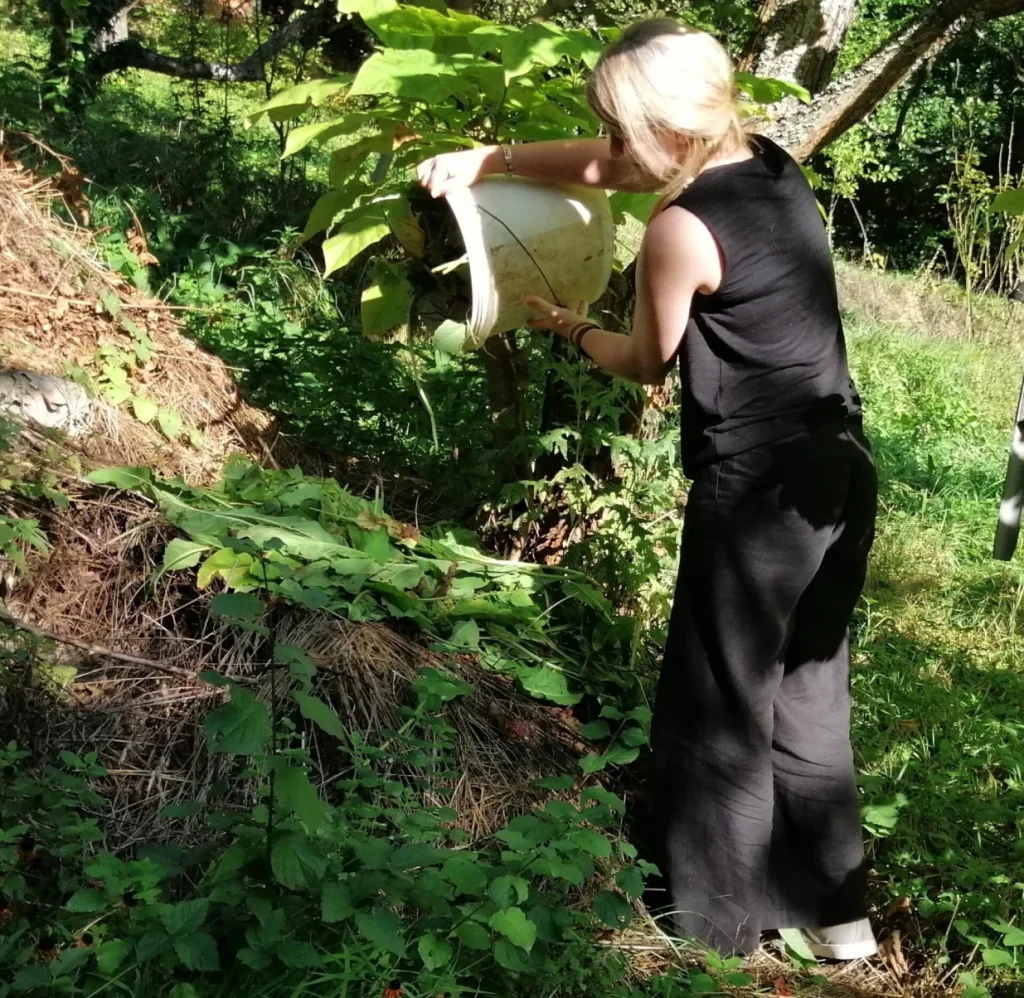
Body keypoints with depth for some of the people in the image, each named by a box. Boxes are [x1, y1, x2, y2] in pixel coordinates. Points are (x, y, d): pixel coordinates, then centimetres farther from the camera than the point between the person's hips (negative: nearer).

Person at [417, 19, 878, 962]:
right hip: (840, 471, 9)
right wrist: (486, 160, 16)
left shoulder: (680, 231, -16)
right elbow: (600, 165, 17)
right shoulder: (774, 165, 7)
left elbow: (649, 361, 2)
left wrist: (573, 328, 20)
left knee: (722, 705, 9)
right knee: (807, 691, 19)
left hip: (760, 491, -8)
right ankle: (834, 910, 30)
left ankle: (722, 914, 23)